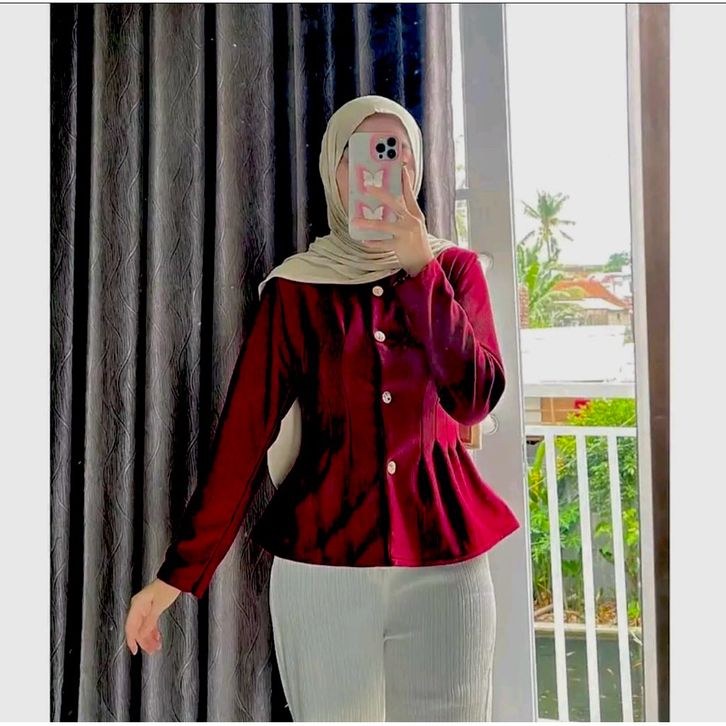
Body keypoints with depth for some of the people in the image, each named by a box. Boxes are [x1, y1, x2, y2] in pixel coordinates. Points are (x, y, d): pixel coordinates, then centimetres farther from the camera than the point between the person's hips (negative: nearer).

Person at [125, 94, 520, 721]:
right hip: (320, 565, -1)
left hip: (444, 563, 2)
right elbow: (244, 432, -4)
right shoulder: (297, 288, 0)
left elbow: (475, 400, -9)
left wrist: (419, 268, -15)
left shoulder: (455, 267, 5)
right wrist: (178, 571, -8)